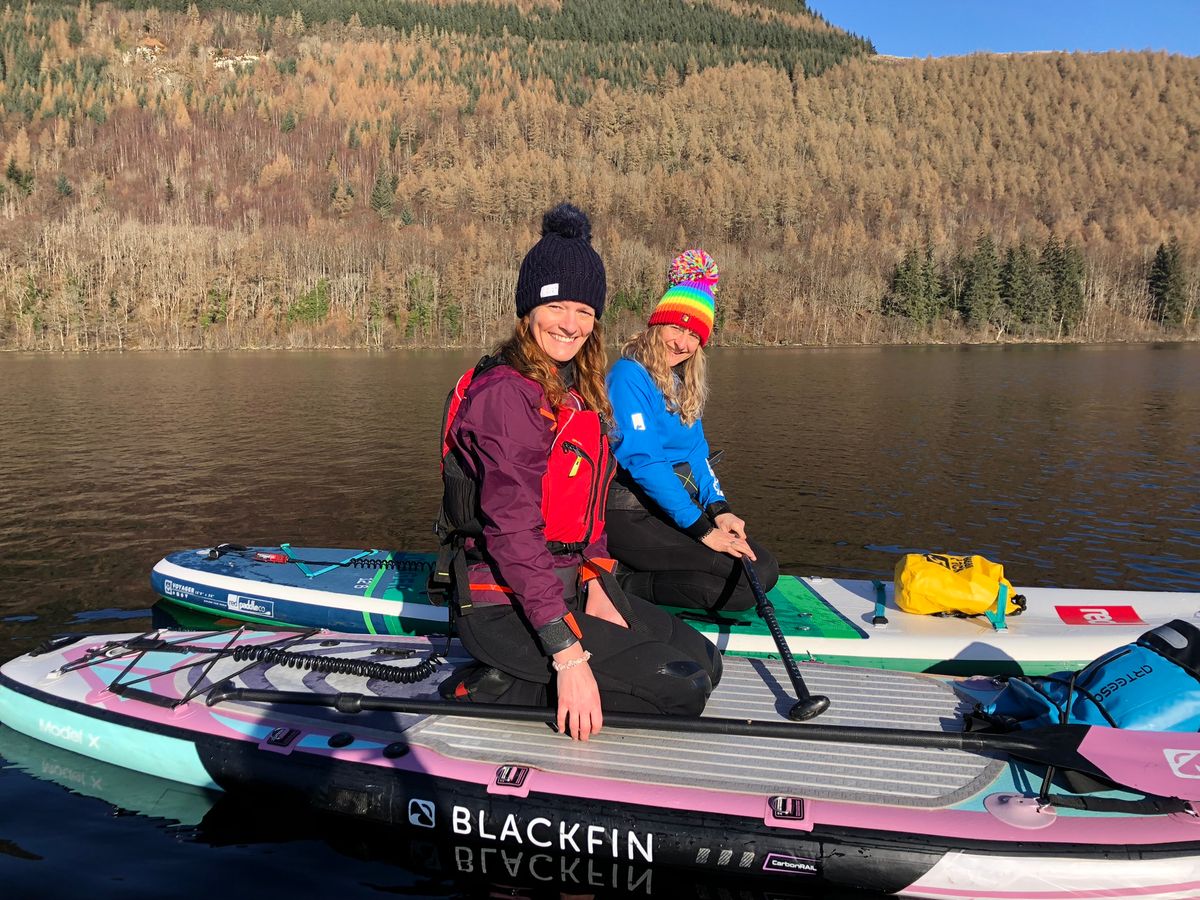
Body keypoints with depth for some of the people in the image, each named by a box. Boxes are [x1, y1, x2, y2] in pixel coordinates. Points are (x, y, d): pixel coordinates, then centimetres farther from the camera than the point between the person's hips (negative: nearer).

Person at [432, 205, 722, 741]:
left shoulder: (575, 391, 11)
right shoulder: (506, 393, -18)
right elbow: (513, 532, -24)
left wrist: (596, 587, -1)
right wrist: (569, 656, -26)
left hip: (566, 588, 9)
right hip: (502, 605, -9)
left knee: (702, 659, 10)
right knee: (682, 688, -12)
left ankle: (522, 679, 5)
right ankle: (495, 692, -6)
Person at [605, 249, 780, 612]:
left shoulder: (684, 384, 14)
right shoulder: (630, 374, -13)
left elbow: (697, 453, 13)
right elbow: (642, 461, -20)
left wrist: (718, 510, -5)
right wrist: (702, 529, -22)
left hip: (683, 503, 9)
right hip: (634, 515, -9)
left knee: (765, 569, -4)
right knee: (754, 575, -17)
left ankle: (635, 579, -1)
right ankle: (626, 583, -9)